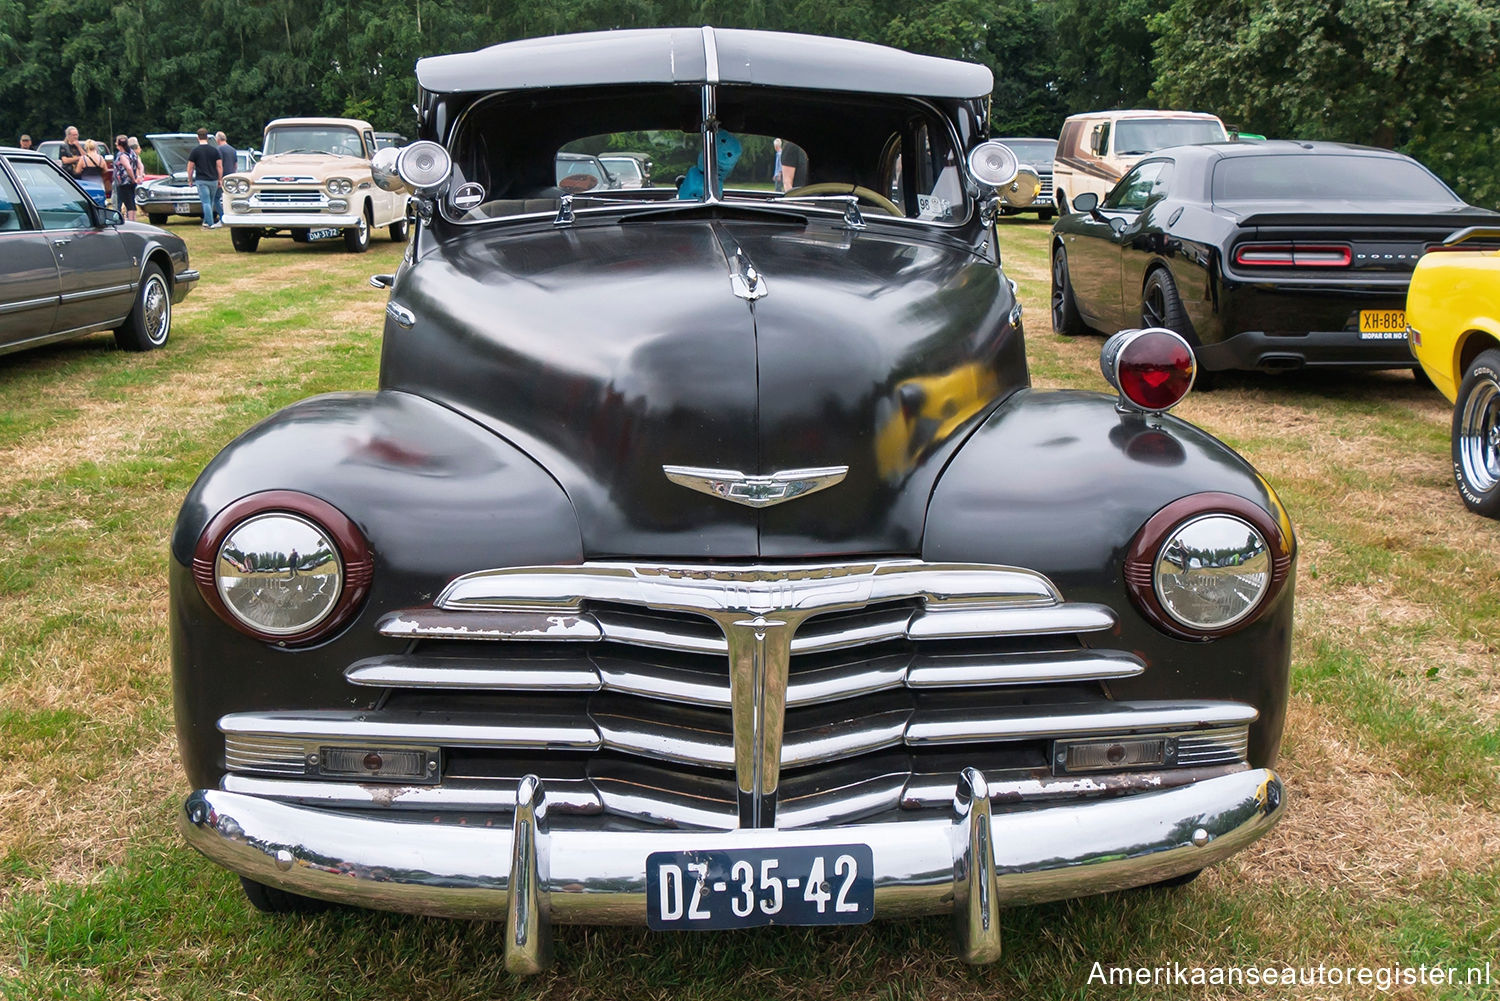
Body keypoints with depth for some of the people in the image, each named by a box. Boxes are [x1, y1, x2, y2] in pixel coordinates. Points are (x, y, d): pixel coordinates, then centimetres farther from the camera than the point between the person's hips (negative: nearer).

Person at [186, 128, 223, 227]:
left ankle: (210, 224, -8)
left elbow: (190, 168, -2)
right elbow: (220, 166, 1)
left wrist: (190, 180, 10)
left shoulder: (195, 150, -5)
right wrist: (220, 180, 8)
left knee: (206, 203, -4)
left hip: (201, 180, -3)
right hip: (213, 180, 3)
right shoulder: (214, 149, 2)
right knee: (210, 202, 16)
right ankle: (207, 221, 23)